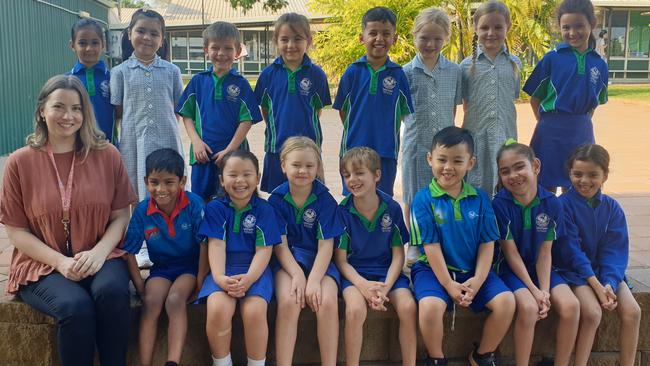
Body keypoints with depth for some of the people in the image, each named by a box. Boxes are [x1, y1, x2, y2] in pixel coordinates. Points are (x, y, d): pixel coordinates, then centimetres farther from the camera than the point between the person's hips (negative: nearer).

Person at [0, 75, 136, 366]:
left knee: (112, 292, -31)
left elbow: (120, 216, 3)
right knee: (76, 306, -30)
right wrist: (61, 262, -13)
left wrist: (99, 252, -15)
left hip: (100, 258, 1)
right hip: (42, 265, -1)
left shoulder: (107, 155, 2)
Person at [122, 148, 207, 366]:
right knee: (151, 301, -25)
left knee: (175, 300, -29)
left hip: (190, 266, -2)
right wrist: (140, 287, -9)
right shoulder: (142, 211, -9)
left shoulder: (194, 204, -16)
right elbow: (129, 251, -3)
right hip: (161, 268, 3)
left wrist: (200, 282, -14)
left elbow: (205, 244, -13)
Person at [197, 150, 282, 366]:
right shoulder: (214, 208, 6)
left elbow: (263, 250, -3)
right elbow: (216, 245, -4)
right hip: (223, 270, 1)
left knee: (254, 311, -29)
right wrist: (219, 277, -20)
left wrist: (249, 279, -20)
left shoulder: (265, 210, 4)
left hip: (255, 270, 0)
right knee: (218, 309, -29)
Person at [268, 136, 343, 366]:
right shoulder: (277, 198, -2)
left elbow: (326, 245, -8)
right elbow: (280, 244, -4)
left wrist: (314, 280, -20)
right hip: (287, 261, 0)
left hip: (319, 261, 0)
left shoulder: (325, 200, -5)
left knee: (328, 302, -27)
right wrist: (297, 274, -18)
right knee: (288, 302, -28)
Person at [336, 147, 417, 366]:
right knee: (355, 310, -31)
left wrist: (385, 287, -16)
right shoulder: (343, 211, -8)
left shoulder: (392, 208, -5)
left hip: (387, 271, 2)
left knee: (408, 307, -24)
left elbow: (398, 255, -1)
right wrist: (363, 285, -22)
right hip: (355, 273, -1)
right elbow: (341, 260, -6)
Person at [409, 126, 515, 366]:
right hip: (433, 269, -3)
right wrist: (449, 284, -15)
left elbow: (487, 243, 0)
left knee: (506, 301, -17)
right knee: (430, 306, -32)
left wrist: (478, 280, -12)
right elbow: (431, 246, -11)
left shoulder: (480, 198, 2)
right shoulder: (423, 200, -8)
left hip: (473, 271, 4)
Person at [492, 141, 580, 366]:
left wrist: (545, 290, -15)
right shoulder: (500, 204, -15)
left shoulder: (552, 204, -6)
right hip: (511, 269, -4)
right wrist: (534, 290, -17)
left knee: (571, 306, -19)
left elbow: (545, 252, -5)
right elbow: (511, 252, -13)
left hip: (540, 268, 4)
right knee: (529, 307, -30)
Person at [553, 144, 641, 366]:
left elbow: (615, 250, -2)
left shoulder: (612, 207, 1)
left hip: (605, 270, 5)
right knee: (592, 313, -26)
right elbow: (571, 250, -15)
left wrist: (609, 283, -18)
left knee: (632, 312, -15)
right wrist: (596, 285, -21)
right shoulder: (564, 204, -12)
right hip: (574, 270, -4)